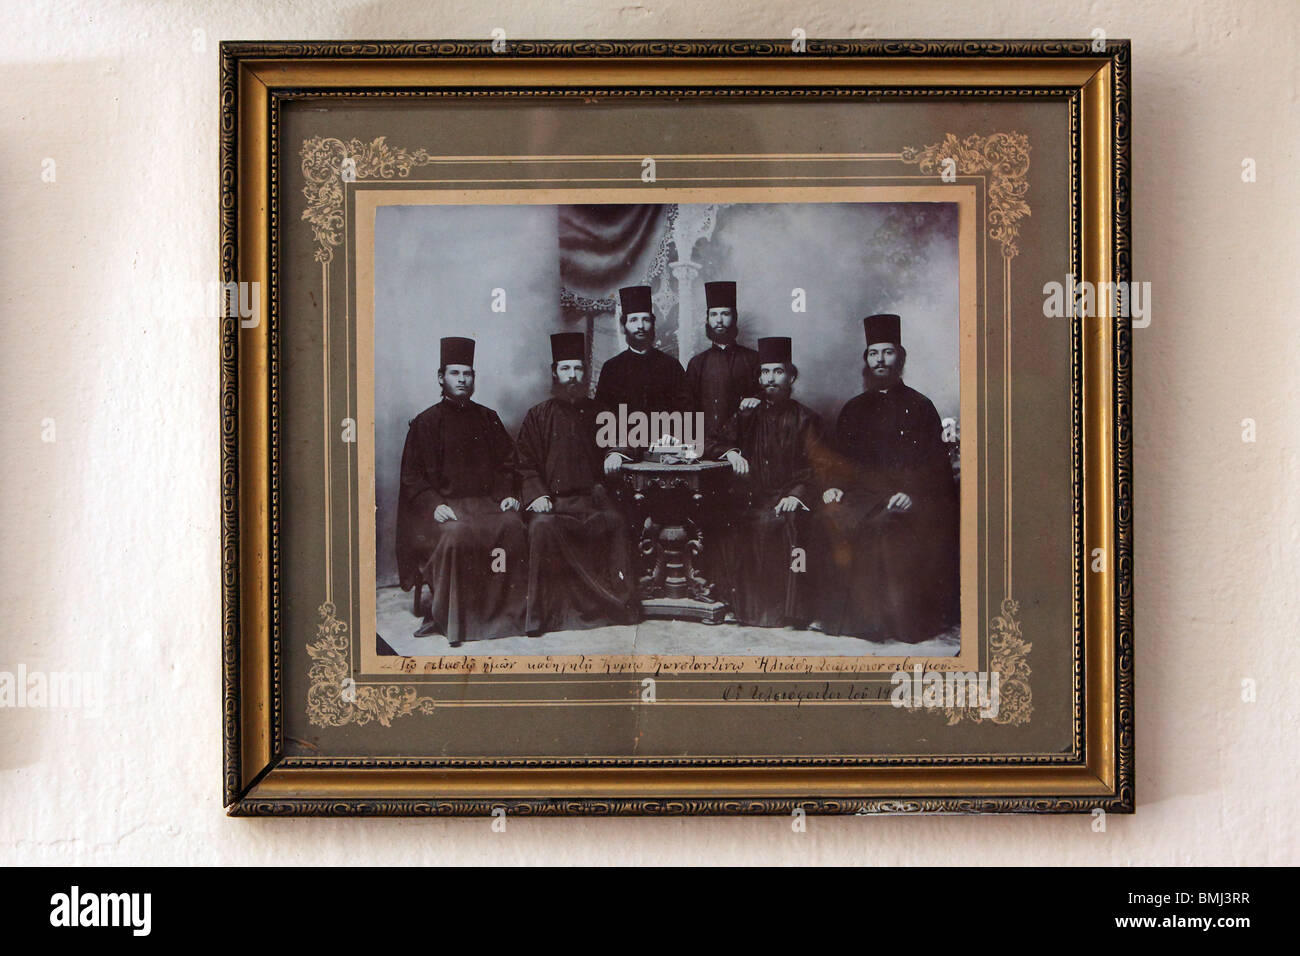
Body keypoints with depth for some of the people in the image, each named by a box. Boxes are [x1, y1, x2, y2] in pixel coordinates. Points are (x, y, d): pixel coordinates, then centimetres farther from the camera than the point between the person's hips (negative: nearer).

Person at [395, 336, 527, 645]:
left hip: (485, 501, 3)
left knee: (512, 527, -28)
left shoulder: (488, 419, 18)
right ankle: (446, 617, -24)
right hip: (444, 504, -3)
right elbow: (411, 476, 2)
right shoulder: (425, 422, 7)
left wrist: (506, 494, 1)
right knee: (456, 536, -36)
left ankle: (508, 612, -19)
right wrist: (434, 505, -14)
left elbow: (506, 463, 20)